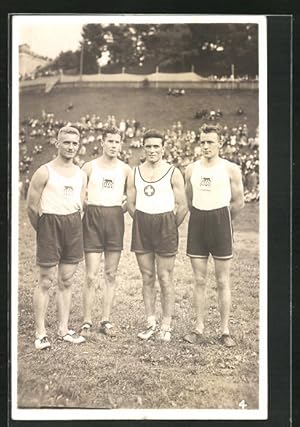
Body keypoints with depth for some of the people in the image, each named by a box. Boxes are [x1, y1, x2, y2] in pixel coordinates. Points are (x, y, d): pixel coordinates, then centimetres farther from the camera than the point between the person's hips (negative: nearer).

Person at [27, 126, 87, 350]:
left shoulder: (81, 174, 9)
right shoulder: (45, 172, -8)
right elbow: (32, 206, -6)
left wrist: (74, 226, 10)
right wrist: (43, 229, 3)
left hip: (74, 226, 5)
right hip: (50, 224, -5)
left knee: (66, 281, 10)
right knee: (46, 281, -2)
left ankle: (64, 329, 19)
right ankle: (40, 333, 6)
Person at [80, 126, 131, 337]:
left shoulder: (125, 169, 7)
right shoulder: (89, 166, 2)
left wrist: (123, 208, 2)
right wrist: (86, 208, -4)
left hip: (115, 219, 2)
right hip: (93, 219, -2)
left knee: (111, 274, 6)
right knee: (91, 275, -4)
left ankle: (106, 320, 14)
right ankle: (87, 322, 4)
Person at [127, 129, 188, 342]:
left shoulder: (173, 173, -3)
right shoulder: (135, 173, 8)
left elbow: (182, 206, -2)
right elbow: (131, 204, 13)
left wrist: (171, 227, 4)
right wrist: (144, 223, 10)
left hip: (165, 224, -3)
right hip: (141, 225, 4)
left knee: (165, 279, 1)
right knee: (147, 278, 8)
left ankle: (166, 326, 9)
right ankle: (151, 323, 18)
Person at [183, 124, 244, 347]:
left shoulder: (231, 169, -2)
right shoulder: (192, 169, 8)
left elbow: (239, 202, 1)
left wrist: (220, 221, 8)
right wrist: (201, 219, 14)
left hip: (220, 221, -3)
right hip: (197, 222, 3)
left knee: (223, 281, 1)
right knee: (199, 280, 6)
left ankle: (225, 331, 9)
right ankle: (199, 329, 12)